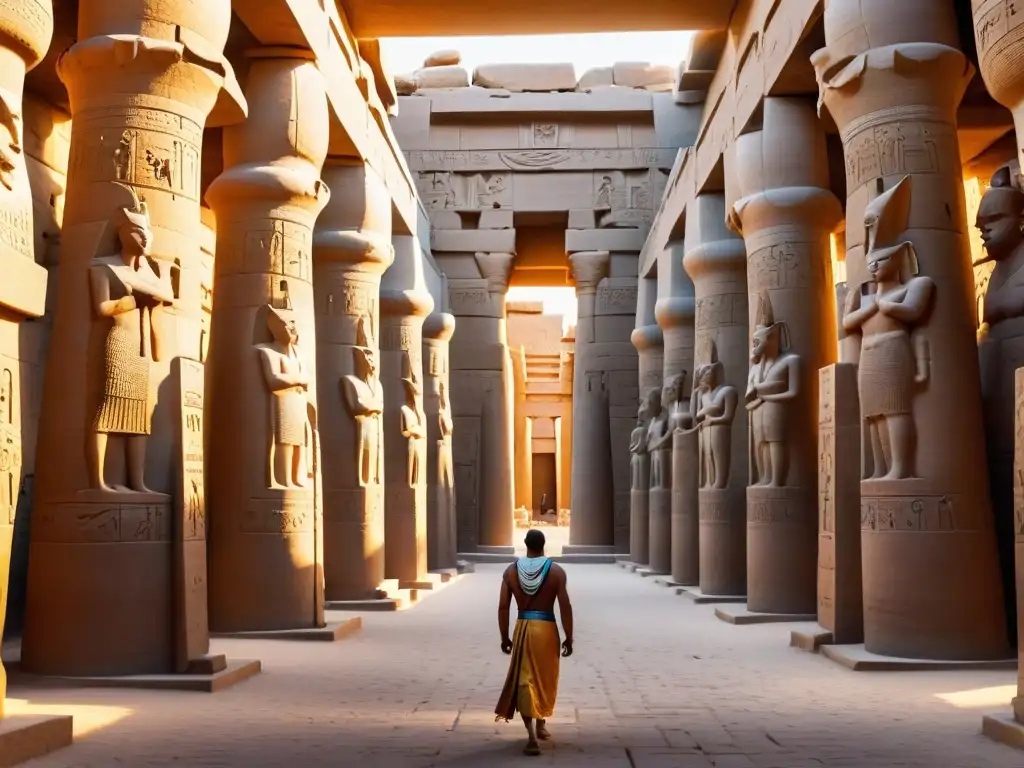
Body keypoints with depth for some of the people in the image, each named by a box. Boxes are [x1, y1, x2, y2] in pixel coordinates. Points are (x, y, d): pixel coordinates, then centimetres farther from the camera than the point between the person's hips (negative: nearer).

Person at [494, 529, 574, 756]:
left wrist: (504, 638, 8)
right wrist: (569, 638, 0)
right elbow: (565, 607, -8)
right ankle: (541, 726, 35)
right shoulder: (556, 571, -5)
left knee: (525, 680, 4)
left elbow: (503, 607, -1)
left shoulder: (511, 570, 0)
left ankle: (532, 736, -10)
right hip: (547, 629, -1)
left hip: (522, 628, 1)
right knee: (545, 679, 19)